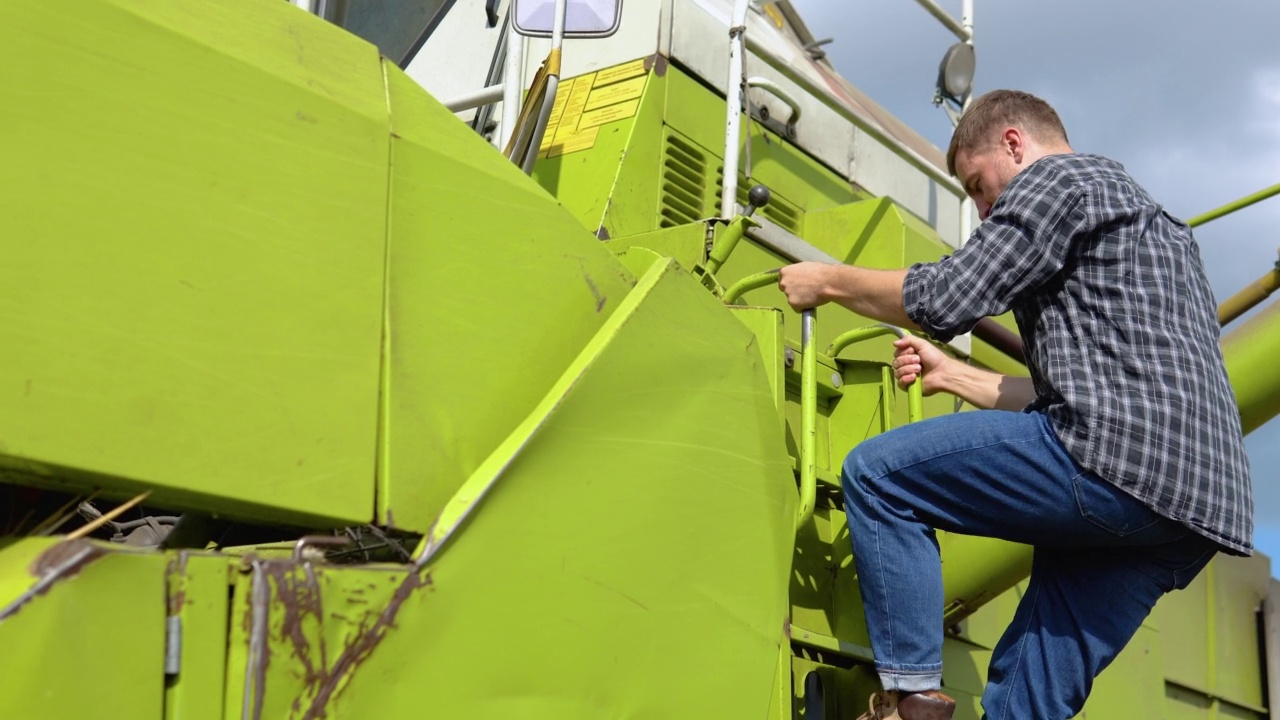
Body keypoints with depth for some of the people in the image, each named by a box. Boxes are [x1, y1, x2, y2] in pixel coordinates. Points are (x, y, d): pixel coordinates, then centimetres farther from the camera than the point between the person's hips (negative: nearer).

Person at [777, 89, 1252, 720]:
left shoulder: (1056, 177, 5)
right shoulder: (1145, 216, 34)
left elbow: (946, 297, -5)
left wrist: (829, 281, 10)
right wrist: (950, 374, 34)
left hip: (1118, 456, -10)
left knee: (877, 474, -5)